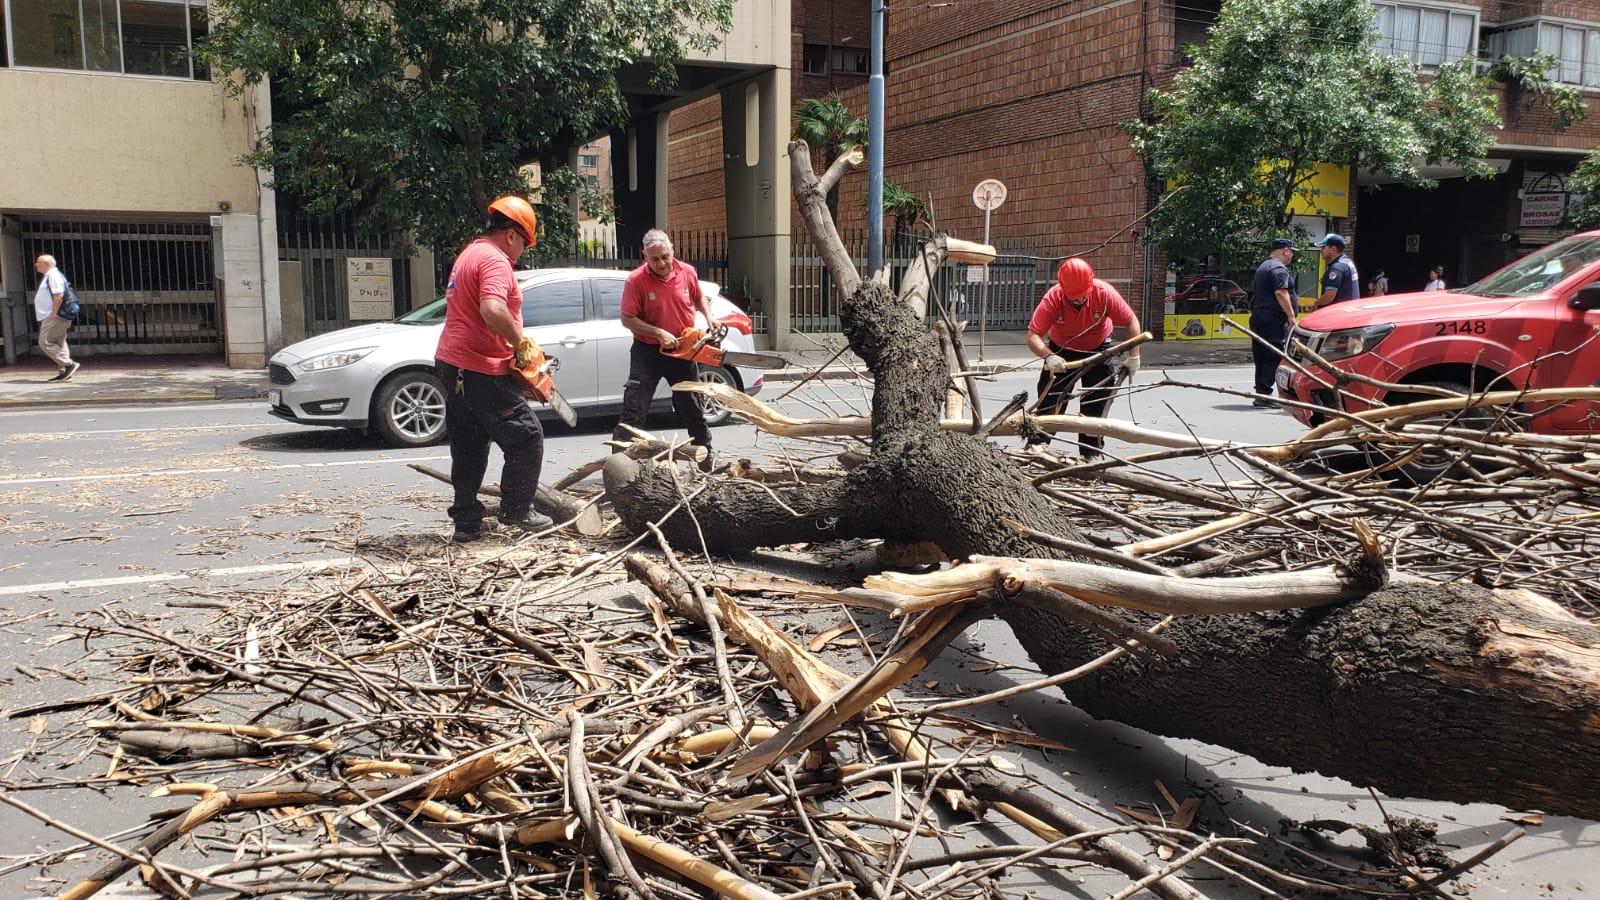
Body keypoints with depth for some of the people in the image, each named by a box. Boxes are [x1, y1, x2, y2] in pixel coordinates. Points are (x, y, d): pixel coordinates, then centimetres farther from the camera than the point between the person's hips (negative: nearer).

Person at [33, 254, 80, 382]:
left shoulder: (53, 275, -12)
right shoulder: (48, 276, 20)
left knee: (45, 343, -11)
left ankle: (69, 364, -12)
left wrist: (53, 313, -22)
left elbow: (58, 295, -23)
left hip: (54, 317, -10)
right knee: (59, 344, 9)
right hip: (51, 317, 10)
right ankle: (64, 373, 10)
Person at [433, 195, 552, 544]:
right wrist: (520, 342, -18)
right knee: (526, 437, 1)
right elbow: (493, 311, -32)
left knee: (469, 448, 14)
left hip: (451, 365, 10)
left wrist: (510, 344, 12)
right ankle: (517, 512, 7)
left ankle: (467, 522, 17)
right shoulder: (495, 260, -14)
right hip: (481, 371, -10)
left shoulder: (469, 255, 19)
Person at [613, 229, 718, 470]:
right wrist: (659, 334, -22)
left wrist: (708, 317, -1)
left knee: (693, 409, 16)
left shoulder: (687, 272, -3)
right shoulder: (636, 280, -16)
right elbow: (627, 319, -15)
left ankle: (706, 457, 31)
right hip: (647, 352, -4)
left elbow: (699, 298, 17)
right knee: (633, 411, -8)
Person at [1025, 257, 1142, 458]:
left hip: (1098, 351, 1)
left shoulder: (1105, 293, -29)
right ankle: (1035, 446, 4)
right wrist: (1048, 357, -52)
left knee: (1097, 402, -1)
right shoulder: (1052, 298, -31)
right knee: (1049, 399, -4)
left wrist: (1133, 357, -19)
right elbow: (1033, 336, -34)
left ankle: (1091, 453, 9)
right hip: (1061, 351, -1)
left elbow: (1131, 322, -16)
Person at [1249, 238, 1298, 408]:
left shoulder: (1262, 267, 23)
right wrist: (1291, 315, -19)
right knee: (1273, 357, -10)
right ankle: (1264, 394, -14)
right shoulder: (1279, 268, -10)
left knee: (1261, 358, 10)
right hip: (1274, 319, -10)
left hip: (1258, 316, 10)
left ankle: (1260, 394, 12)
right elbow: (1280, 293, -20)